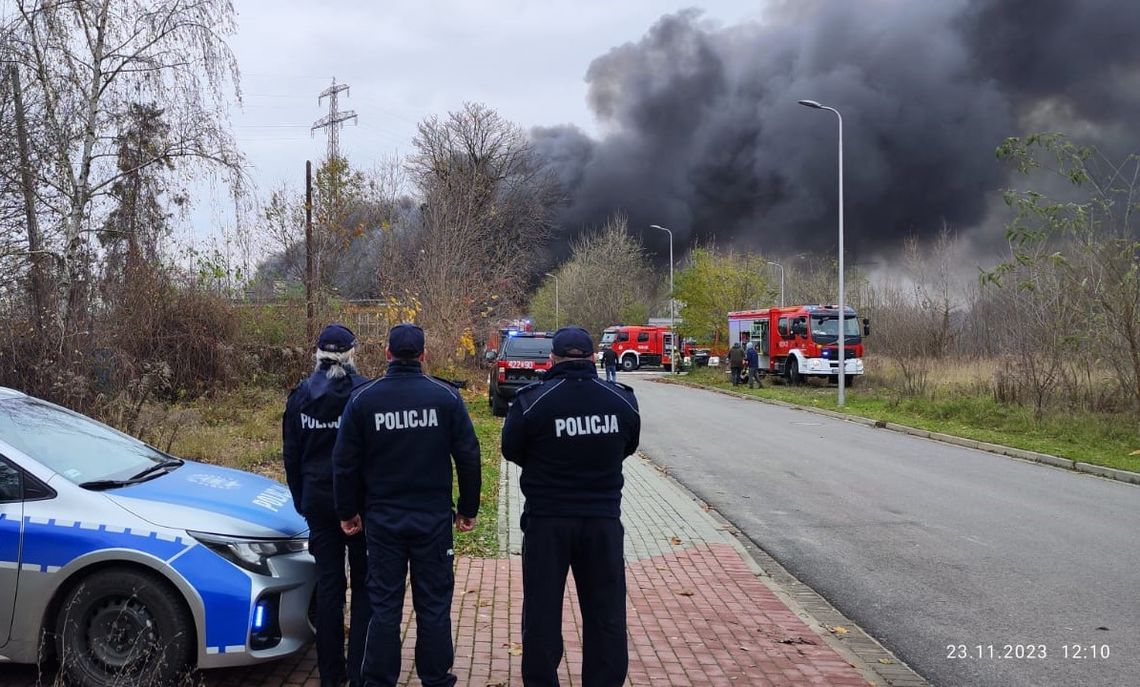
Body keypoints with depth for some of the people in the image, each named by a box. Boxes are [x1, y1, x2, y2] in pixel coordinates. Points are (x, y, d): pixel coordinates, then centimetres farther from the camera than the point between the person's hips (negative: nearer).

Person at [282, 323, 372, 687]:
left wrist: (301, 500, 18)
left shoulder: (300, 395, 2)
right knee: (364, 583, 8)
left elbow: (291, 454, 8)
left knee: (328, 582, 11)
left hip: (318, 500, 3)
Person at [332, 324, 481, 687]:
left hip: (382, 519, 1)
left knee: (384, 606, 9)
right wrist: (468, 509, 8)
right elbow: (468, 457, -2)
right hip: (434, 518, -1)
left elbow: (345, 463, 1)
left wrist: (347, 512, 12)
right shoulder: (446, 396, -5)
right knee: (434, 604, 8)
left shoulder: (363, 399, -3)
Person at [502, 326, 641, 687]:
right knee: (606, 612, 12)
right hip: (604, 519, 2)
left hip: (547, 520, -2)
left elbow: (511, 450, 0)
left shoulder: (533, 401, -13)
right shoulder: (622, 400, -4)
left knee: (542, 611, 10)